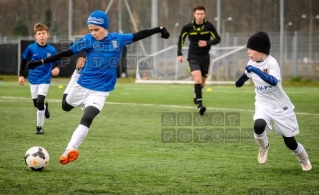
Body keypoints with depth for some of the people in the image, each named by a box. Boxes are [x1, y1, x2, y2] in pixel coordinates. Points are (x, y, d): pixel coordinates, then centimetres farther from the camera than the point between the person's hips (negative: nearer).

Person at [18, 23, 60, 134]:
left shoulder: (51, 50, -12)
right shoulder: (31, 48, -10)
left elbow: (57, 62, -2)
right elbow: (23, 60, 4)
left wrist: (56, 68, -25)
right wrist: (21, 75, 2)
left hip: (45, 80, -2)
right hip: (33, 79, 2)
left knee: (40, 102, -15)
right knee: (36, 103, 10)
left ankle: (39, 127, 0)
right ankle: (45, 107, 48)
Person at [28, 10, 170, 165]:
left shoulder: (118, 39, -7)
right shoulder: (88, 40, -11)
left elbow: (138, 35, 3)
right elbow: (66, 53, -9)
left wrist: (159, 29, 2)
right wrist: (41, 62, -11)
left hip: (100, 91, -2)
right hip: (81, 85, 2)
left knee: (86, 119, -22)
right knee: (66, 106, 27)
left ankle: (70, 150, -23)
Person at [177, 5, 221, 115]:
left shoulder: (209, 26, -9)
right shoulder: (188, 27, -8)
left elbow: (217, 39, -7)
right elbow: (181, 39, 7)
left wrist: (207, 43, -26)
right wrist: (179, 54, 2)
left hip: (205, 57, 2)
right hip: (193, 57, -2)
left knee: (202, 82, 10)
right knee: (197, 78, -23)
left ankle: (196, 97, 39)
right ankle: (199, 104, -28)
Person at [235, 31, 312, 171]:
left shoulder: (271, 62, -21)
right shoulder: (252, 63, -3)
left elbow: (274, 81, -40)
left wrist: (256, 70, -45)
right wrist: (241, 80, 40)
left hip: (280, 106, -4)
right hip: (263, 104, 4)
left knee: (289, 141, 4)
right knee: (258, 126, -30)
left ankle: (304, 159, 35)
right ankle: (264, 147, 3)